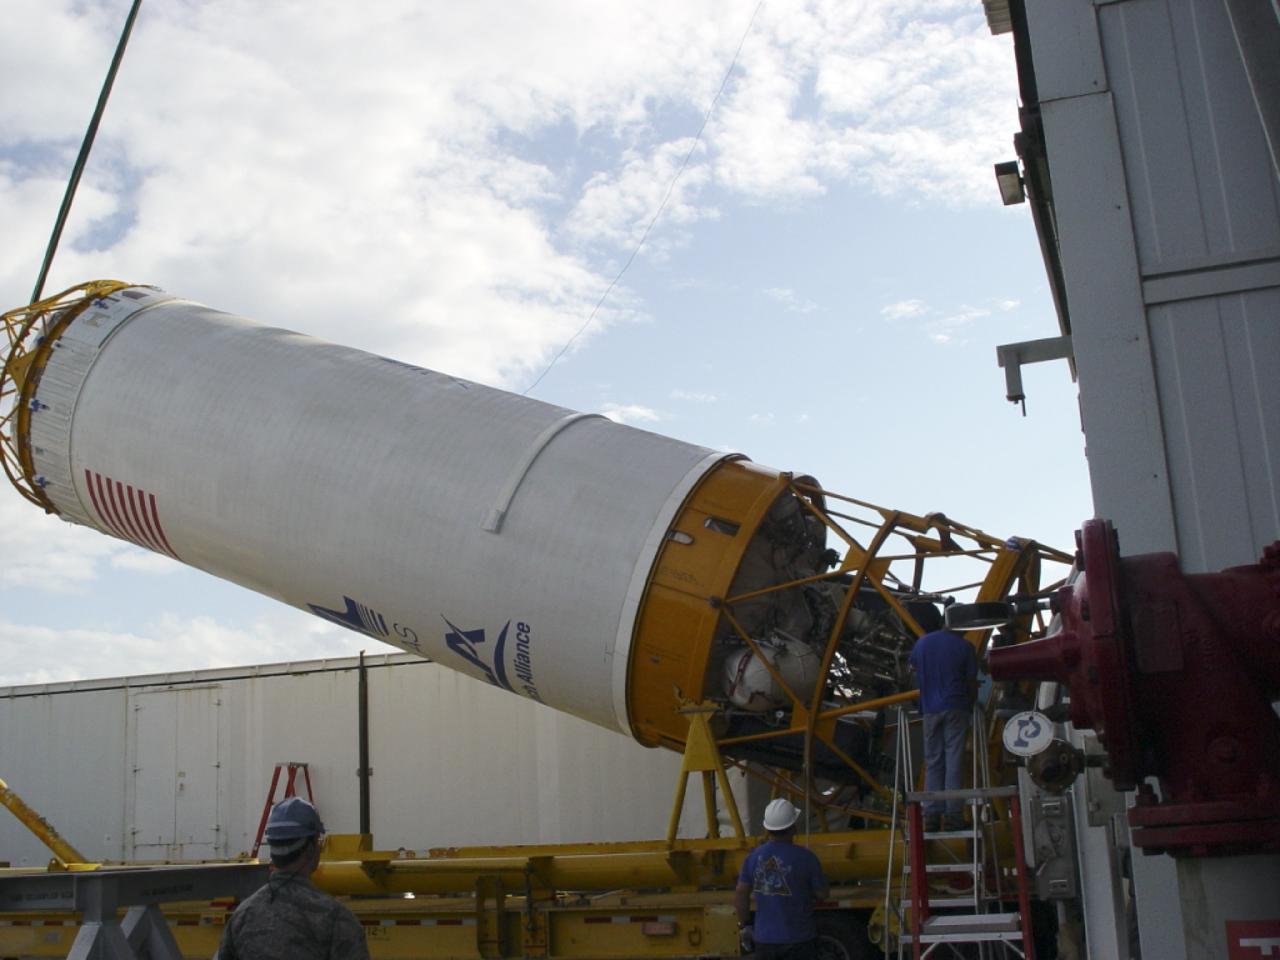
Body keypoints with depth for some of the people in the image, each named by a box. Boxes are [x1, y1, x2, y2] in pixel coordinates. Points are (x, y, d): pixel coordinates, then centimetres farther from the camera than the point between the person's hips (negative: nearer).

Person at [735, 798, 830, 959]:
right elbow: (823, 894, -6)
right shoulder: (804, 857, -15)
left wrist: (743, 925, 12)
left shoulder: (754, 857, -4)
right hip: (798, 939, -3)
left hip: (765, 938, 3)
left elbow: (740, 895, -1)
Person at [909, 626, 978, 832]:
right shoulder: (964, 646, -4)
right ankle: (953, 814, -7)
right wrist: (972, 704, 14)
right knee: (954, 761, -3)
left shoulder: (922, 643, 7)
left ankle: (932, 815, 2)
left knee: (933, 762, 7)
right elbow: (972, 682, 0)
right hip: (956, 707, -3)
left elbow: (914, 669, 20)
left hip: (930, 709, 3)